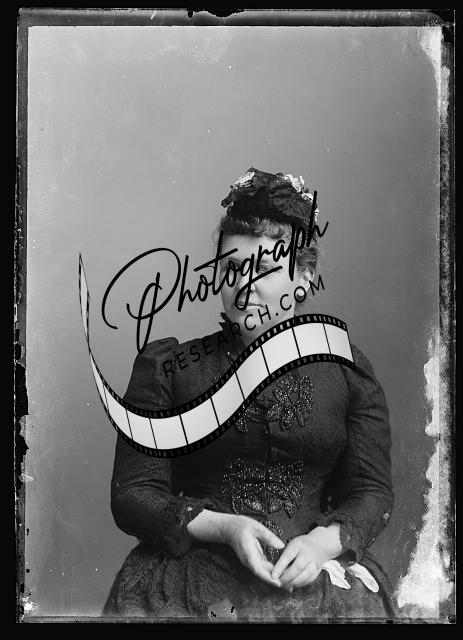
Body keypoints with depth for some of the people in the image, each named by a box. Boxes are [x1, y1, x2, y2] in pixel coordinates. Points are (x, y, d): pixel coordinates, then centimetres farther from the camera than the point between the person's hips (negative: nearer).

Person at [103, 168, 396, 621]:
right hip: (195, 568, 0)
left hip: (314, 574, 1)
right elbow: (132, 494, 0)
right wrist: (222, 527, -14)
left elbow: (372, 491, 6)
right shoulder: (166, 369, 3)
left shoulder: (346, 371, 8)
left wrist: (322, 541, -13)